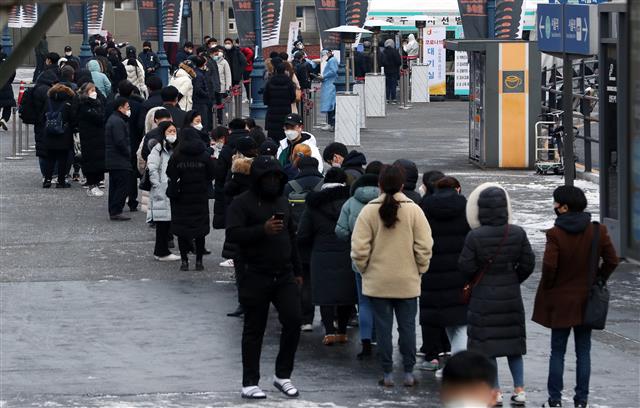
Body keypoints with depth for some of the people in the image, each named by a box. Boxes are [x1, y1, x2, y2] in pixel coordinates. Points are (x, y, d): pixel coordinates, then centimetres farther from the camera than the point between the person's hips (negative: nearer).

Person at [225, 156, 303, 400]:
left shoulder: (282, 202, 14)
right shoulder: (243, 203, -6)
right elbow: (232, 234, -18)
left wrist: (297, 271, 20)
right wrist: (263, 230, -28)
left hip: (284, 276, 5)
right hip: (256, 276, -5)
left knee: (293, 320, -4)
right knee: (254, 330, 2)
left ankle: (283, 375, 11)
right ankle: (250, 383, 10)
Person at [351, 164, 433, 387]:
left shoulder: (369, 211, -8)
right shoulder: (413, 210, -7)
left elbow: (359, 247, -9)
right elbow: (424, 246, -6)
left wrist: (364, 269, 7)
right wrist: (420, 269, 8)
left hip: (378, 281, 0)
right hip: (407, 281, 0)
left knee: (383, 327, 6)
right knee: (407, 326, 9)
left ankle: (387, 374, 9)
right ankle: (409, 373, 12)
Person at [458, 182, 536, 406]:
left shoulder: (475, 236, -17)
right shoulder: (518, 234, -7)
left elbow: (465, 267, -12)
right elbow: (528, 263, -1)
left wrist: (472, 281, 10)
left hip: (484, 298, -3)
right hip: (511, 296, 4)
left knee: (486, 345, 5)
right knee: (513, 343, 15)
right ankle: (519, 390, 14)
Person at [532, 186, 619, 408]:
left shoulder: (555, 234, -17)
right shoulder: (598, 231, -6)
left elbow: (549, 265, -22)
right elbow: (612, 260, -4)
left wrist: (548, 286, -4)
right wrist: (597, 280, 9)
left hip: (561, 301, -3)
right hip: (587, 302, 3)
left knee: (557, 351, 8)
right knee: (583, 351, 10)